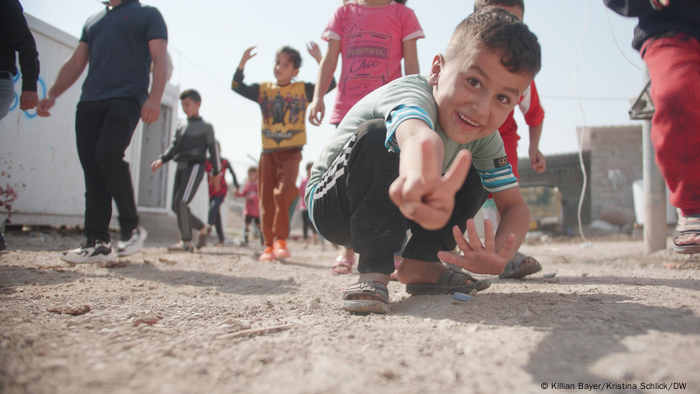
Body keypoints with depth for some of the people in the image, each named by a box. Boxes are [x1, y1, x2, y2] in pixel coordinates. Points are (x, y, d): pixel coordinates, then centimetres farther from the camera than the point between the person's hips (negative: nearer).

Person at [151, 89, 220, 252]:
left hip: (195, 166, -7)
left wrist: (216, 172, 2)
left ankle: (187, 242, -14)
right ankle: (203, 227, 24)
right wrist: (162, 159, 1)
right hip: (181, 167, 7)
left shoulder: (206, 126, 4)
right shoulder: (181, 125, 19)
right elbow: (174, 146, 17)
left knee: (181, 202, -19)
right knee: (176, 206, 5)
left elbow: (213, 149, 3)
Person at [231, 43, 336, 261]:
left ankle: (280, 239, -6)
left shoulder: (303, 89, 5)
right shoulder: (263, 89, 12)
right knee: (267, 200, 4)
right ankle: (269, 245, 14)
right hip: (268, 152, 3)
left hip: (291, 152, -3)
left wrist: (319, 60, -10)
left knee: (285, 192, -21)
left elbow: (329, 84, -3)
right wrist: (242, 63, -4)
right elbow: (237, 87, 7)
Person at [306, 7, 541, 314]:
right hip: (329, 204, -5)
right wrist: (424, 181, -83)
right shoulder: (411, 93, -33)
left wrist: (498, 255, -32)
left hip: (387, 207, 6)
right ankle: (374, 270, -23)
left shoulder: (485, 137, -11)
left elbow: (516, 207, -10)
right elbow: (420, 138, -59)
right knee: (377, 136, -34)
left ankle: (419, 264, -4)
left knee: (475, 175, -9)